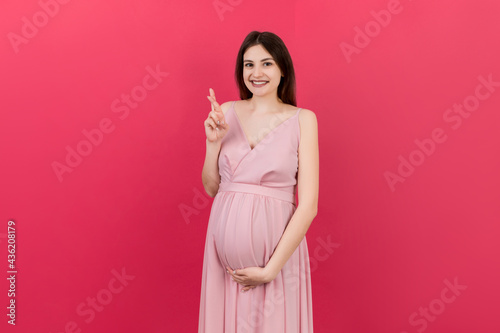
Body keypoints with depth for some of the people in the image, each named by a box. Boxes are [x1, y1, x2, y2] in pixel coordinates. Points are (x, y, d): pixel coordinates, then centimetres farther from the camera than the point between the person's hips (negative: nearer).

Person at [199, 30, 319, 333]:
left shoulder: (302, 119, -5)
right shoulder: (227, 112, 3)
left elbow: (308, 205, -9)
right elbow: (211, 187, 8)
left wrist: (270, 270, -13)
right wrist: (213, 142, -8)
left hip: (277, 250, -2)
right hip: (225, 248, 3)